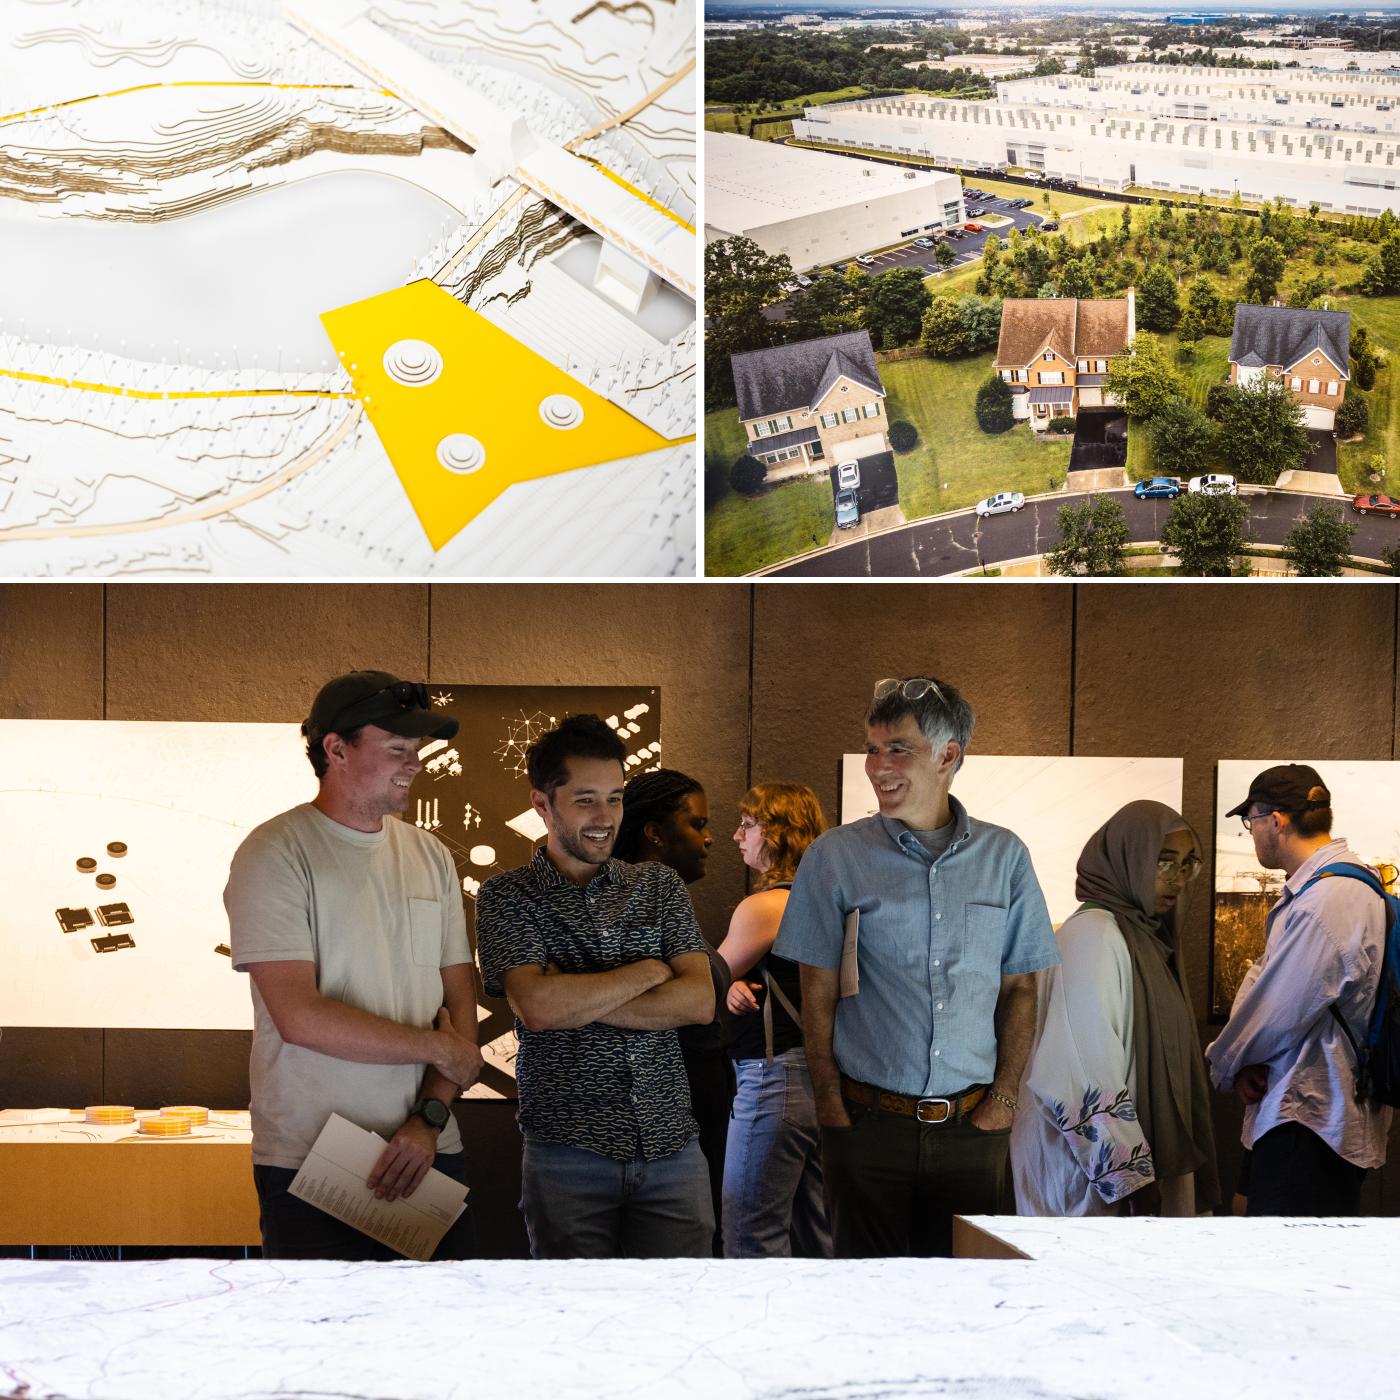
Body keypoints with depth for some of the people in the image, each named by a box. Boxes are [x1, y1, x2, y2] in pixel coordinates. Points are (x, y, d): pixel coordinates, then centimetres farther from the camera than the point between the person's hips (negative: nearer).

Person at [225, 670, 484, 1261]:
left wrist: (429, 1118, -6)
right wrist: (438, 1047, -8)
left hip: (429, 1154, 5)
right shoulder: (275, 854, -8)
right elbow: (301, 1018, -17)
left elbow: (460, 1004, 9)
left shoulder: (430, 856, 11)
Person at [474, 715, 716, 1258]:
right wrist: (648, 971, -5)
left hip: (672, 1146, 3)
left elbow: (699, 1002, -2)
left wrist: (577, 1000, -10)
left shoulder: (660, 886, 11)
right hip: (568, 1149, -3)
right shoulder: (507, 897, 1)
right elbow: (538, 1007, -15)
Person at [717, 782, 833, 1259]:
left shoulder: (764, 907, -13)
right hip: (819, 1073, 9)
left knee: (751, 1239, -5)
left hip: (774, 1073, -9)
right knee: (815, 1237, 12)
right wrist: (739, 989, -3)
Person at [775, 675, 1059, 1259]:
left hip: (972, 1124, 1)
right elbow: (818, 996, 1)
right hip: (869, 1119, -1)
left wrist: (1004, 1098, 0)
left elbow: (1020, 988, 9)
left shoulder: (1004, 856, 6)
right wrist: (831, 1106, -6)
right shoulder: (835, 857, 1)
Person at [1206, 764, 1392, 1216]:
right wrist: (1244, 1065, 3)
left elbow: (1279, 1013, -18)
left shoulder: (1326, 901, -20)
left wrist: (1227, 1064, 0)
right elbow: (1275, 988, 17)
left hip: (1308, 1122, -10)